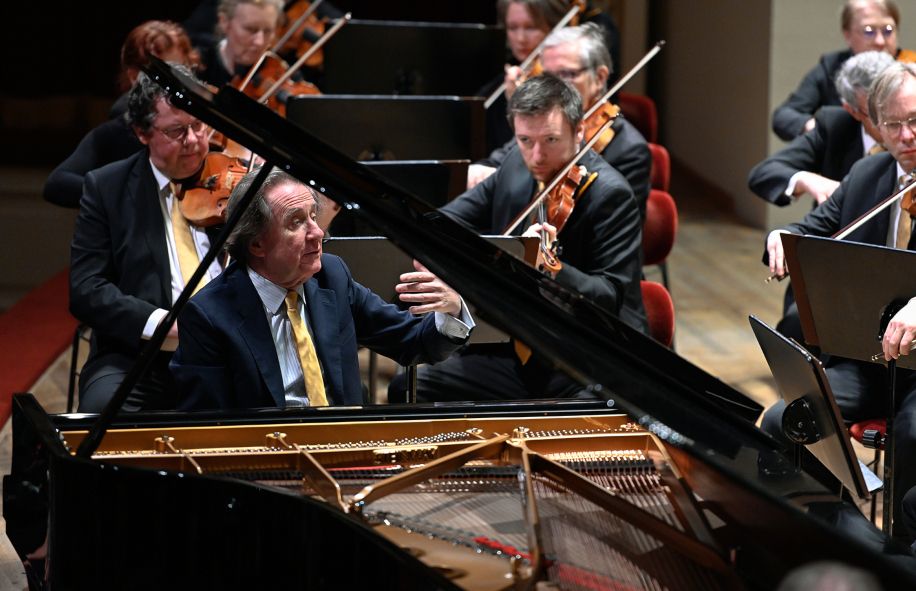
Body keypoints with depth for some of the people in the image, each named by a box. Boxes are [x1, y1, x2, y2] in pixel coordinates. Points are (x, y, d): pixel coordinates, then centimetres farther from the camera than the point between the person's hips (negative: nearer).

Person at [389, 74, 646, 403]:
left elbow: (610, 299, -20)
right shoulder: (517, 167, 5)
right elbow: (455, 215, 17)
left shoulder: (610, 194, -15)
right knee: (407, 391, -3)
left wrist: (552, 269, -38)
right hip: (519, 353, 7)